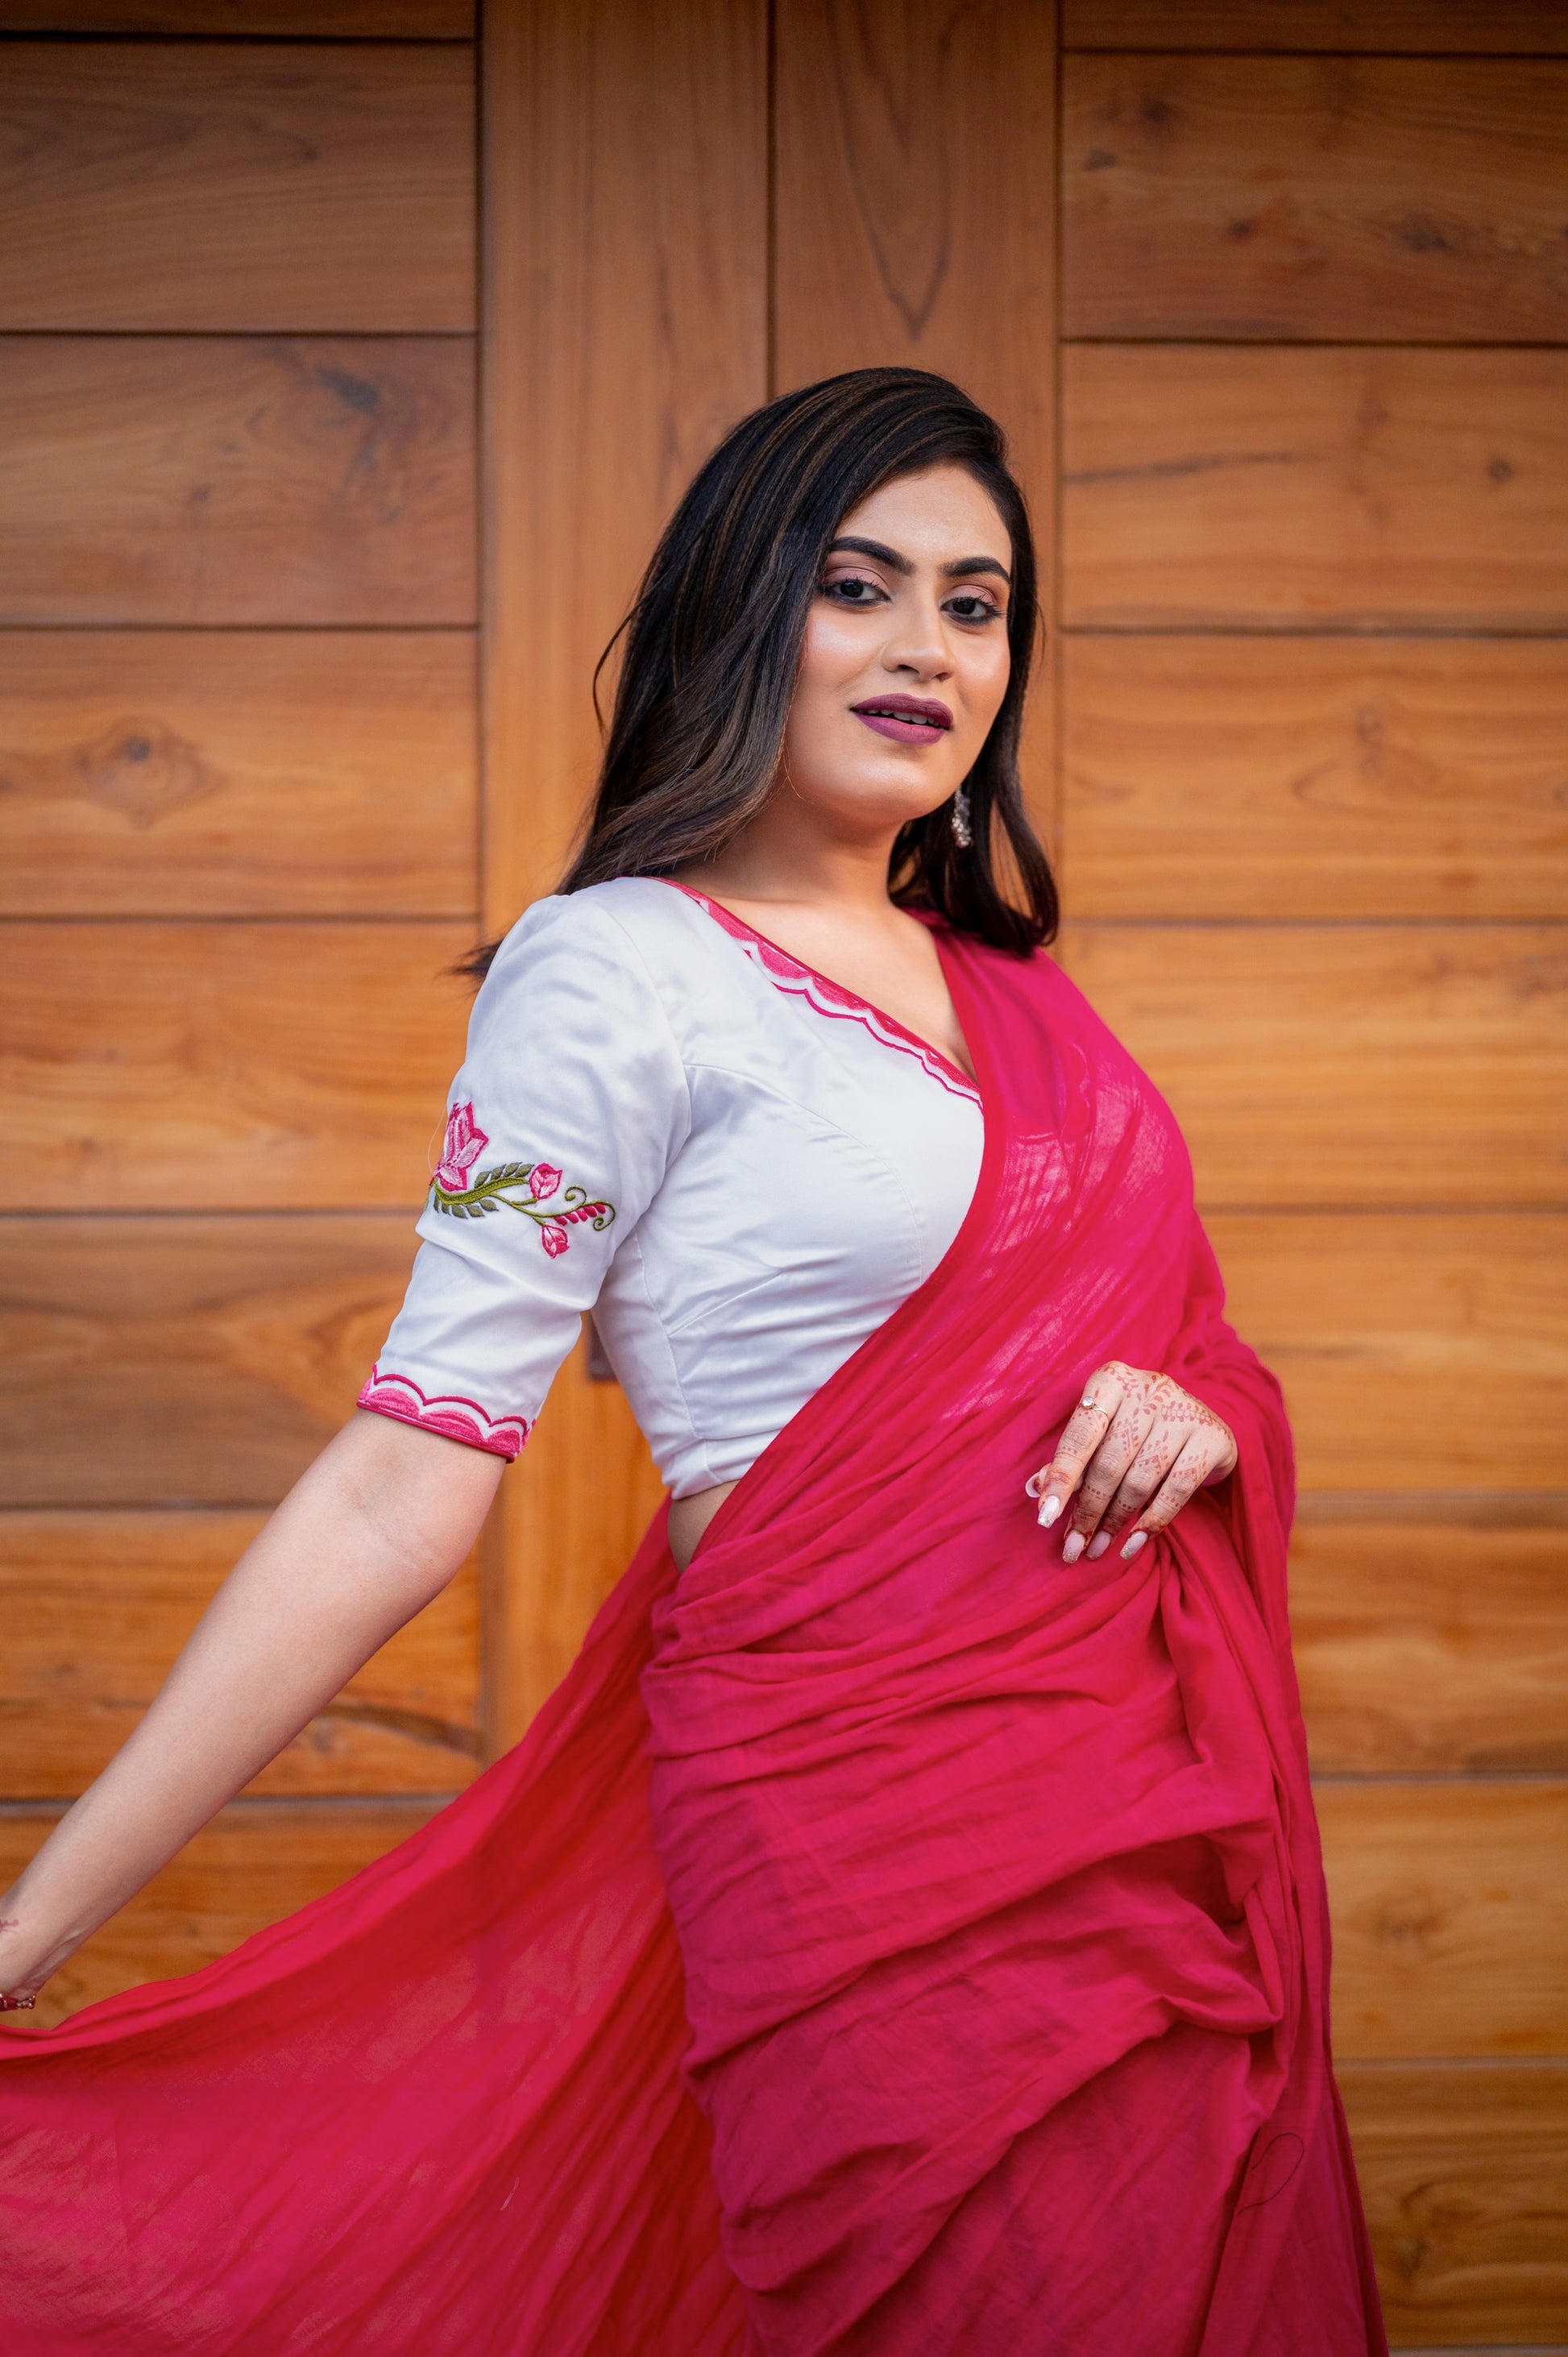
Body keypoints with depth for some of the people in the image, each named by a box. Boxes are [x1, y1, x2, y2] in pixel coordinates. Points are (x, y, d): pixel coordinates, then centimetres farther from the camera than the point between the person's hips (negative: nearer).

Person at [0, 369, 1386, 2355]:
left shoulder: (1003, 981, 12)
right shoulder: (623, 970, -9)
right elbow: (401, 1489, -14)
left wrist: (1196, 1409, -6)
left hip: (1151, 1808, 7)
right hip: (866, 1843, -7)